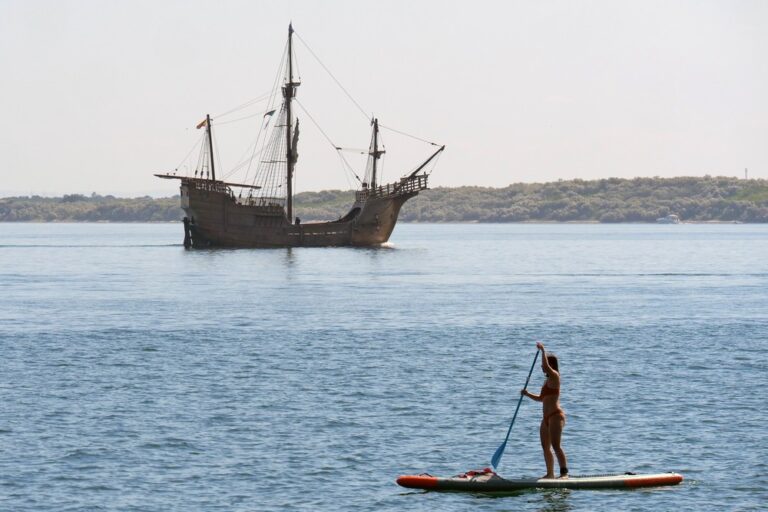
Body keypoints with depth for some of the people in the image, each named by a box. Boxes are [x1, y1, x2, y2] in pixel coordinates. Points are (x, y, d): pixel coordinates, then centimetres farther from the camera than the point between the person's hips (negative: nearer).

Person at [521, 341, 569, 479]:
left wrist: (542, 350, -23)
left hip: (555, 416, -10)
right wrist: (527, 394, 13)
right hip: (547, 417, 10)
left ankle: (564, 472, -24)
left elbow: (546, 366, -29)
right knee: (546, 447, 13)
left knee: (556, 446, -19)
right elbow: (541, 398, 28)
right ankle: (550, 474, 20)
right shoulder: (548, 380, 20)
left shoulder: (554, 376, -8)